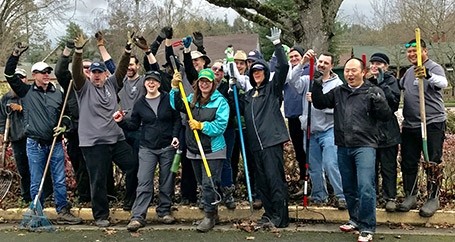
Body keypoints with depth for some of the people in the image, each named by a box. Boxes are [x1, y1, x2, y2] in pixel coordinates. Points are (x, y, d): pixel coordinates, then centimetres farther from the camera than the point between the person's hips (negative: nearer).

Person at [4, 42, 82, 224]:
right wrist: (15, 54, -10)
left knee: (60, 181, 3)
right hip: (35, 144, -1)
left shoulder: (58, 94, 8)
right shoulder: (26, 92, 3)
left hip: (55, 143, 2)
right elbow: (9, 74, -2)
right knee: (36, 182, 5)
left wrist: (64, 126, -2)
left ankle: (63, 212, 10)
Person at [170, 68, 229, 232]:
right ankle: (212, 211, 32)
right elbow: (178, 106, -2)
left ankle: (210, 216, 5)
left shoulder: (220, 101, -10)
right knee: (202, 183, 16)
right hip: (194, 149, 7)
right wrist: (175, 87, -9)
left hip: (212, 150, -6)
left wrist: (201, 126, -24)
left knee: (208, 184, -7)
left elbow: (220, 126, -16)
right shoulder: (192, 98, 9)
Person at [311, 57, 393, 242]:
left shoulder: (373, 91, -1)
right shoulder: (338, 92, 11)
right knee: (348, 187, 15)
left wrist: (378, 101, -23)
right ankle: (355, 219, 32)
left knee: (365, 187, -13)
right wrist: (317, 86, -3)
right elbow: (319, 103, 12)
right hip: (343, 147, 5)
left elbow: (386, 116, -6)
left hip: (365, 146, -5)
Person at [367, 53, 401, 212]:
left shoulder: (390, 80, 0)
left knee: (388, 167, 3)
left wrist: (381, 83, -17)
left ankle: (390, 197, 12)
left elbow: (395, 99, -16)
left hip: (387, 131, -3)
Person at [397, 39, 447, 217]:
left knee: (433, 163, -1)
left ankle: (433, 199, 9)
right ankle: (410, 196, 21)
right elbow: (398, 87, 30)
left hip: (433, 123, -7)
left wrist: (428, 75, -48)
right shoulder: (409, 72, 16)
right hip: (409, 125, 7)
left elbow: (443, 83, -29)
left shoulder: (434, 67, -8)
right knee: (408, 162, 10)